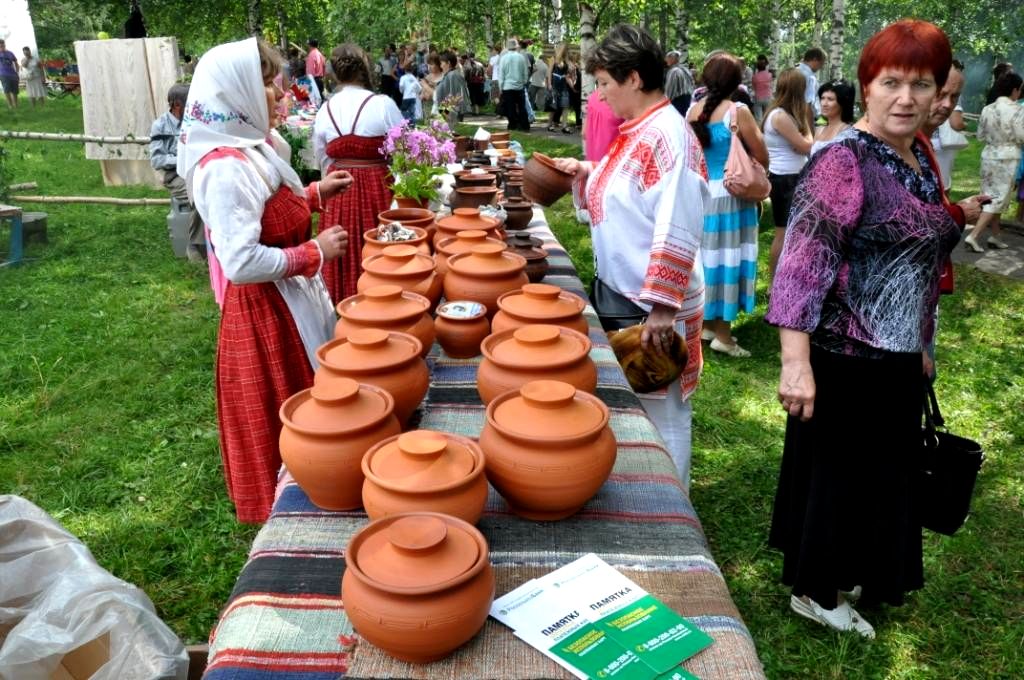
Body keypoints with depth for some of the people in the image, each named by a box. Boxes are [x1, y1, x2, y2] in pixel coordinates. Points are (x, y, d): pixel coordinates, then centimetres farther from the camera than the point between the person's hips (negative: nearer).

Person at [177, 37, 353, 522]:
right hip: (265, 310, -10)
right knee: (284, 419, 7)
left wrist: (314, 195, 9)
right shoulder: (225, 167, -25)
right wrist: (314, 253, -21)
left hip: (291, 299, 10)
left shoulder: (250, 149, 5)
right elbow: (241, 263, -30)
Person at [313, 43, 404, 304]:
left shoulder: (324, 111, 3)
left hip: (338, 194, 4)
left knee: (346, 258, 14)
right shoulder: (383, 104, -10)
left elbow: (323, 161, 11)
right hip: (378, 188, -4)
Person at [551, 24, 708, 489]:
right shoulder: (636, 130, 9)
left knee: (660, 413, 5)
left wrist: (662, 308, -26)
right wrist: (587, 174, 5)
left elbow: (678, 232, -24)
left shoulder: (668, 135, -19)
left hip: (653, 304, -10)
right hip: (620, 292, 10)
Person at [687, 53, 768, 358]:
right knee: (726, 258, 1)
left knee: (706, 255, 15)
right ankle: (722, 334, 8)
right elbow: (763, 159, -9)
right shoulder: (738, 112, -14)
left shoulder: (693, 111, 2)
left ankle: (706, 322, 26)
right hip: (729, 197, -6)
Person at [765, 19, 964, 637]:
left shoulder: (920, 159, 8)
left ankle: (851, 574, 41)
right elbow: (804, 260, -24)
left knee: (882, 471, 20)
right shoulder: (844, 159, -18)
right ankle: (814, 591, 27)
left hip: (898, 359, 9)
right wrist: (796, 360, -29)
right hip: (844, 357, -9)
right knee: (833, 470, 7)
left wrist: (921, 347, 21)